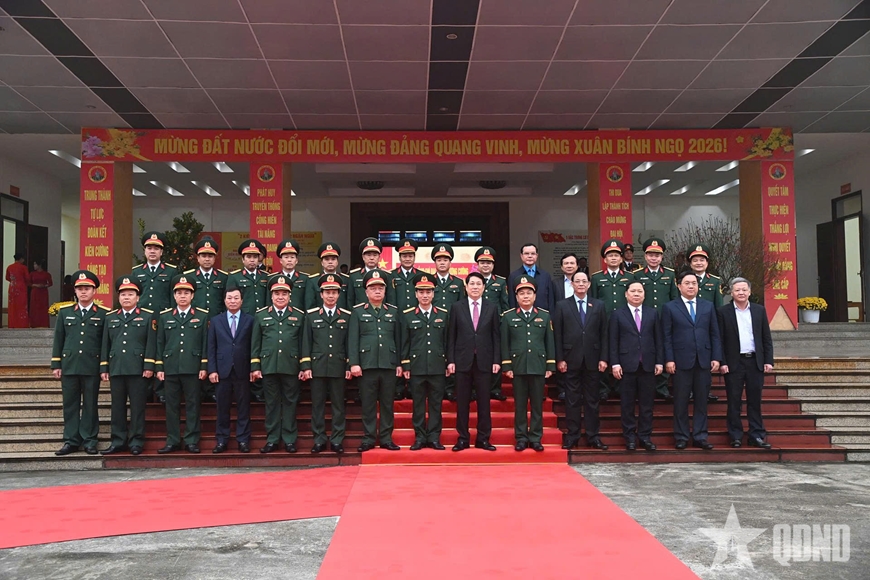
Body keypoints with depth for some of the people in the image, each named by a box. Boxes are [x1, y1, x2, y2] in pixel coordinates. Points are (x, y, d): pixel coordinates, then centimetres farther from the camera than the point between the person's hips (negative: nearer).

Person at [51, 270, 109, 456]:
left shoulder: (103, 314, 2)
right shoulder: (65, 312, 11)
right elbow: (58, 340, 11)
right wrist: (56, 365, 6)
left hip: (92, 367, -2)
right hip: (69, 366, 3)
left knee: (90, 404, 3)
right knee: (70, 404, 6)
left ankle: (89, 441, 10)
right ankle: (71, 441, 13)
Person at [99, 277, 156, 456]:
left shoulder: (148, 317, 4)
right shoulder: (110, 317, 15)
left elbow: (151, 344, -2)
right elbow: (105, 344, 13)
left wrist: (149, 367, -8)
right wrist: (103, 368, 8)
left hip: (138, 369, -3)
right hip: (116, 369, 4)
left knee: (137, 406, 1)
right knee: (117, 406, 7)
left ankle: (136, 442, 8)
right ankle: (118, 441, 15)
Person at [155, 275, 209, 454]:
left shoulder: (202, 316, 6)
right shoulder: (164, 316, 11)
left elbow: (206, 343, 3)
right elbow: (160, 343, 10)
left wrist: (204, 366, -3)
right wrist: (159, 367, 4)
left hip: (193, 368, -2)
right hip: (170, 368, 2)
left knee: (192, 405, 1)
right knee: (172, 405, 5)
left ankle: (191, 441, 8)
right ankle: (172, 441, 13)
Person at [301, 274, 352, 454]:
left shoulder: (346, 316, 7)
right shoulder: (311, 315, 6)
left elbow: (349, 343, 6)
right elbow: (306, 342, 5)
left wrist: (349, 367, 1)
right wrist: (305, 366, -2)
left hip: (338, 368, 0)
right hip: (317, 367, 0)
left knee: (338, 405, 4)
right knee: (317, 405, 5)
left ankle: (337, 440, 12)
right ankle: (319, 440, 13)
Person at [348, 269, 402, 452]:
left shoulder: (393, 311, 12)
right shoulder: (358, 311, 5)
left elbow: (398, 339, 11)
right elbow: (353, 339, 0)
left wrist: (400, 363, 6)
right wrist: (354, 363, -8)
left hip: (389, 365, 2)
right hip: (367, 365, -2)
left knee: (387, 404, 7)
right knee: (368, 404, 4)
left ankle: (386, 439, 15)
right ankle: (368, 439, 12)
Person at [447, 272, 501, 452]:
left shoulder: (491, 308, 7)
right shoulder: (456, 307, 5)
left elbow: (496, 336, 5)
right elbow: (451, 336, 3)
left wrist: (497, 360, -2)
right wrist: (450, 360, -4)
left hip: (484, 361, 1)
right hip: (463, 361, 0)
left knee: (484, 402, 4)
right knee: (462, 402, 4)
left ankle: (483, 439, 13)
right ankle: (463, 438, 13)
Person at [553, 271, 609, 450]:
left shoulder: (599, 306, 8)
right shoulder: (562, 305, 4)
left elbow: (604, 334, 5)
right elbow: (557, 335, 0)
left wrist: (603, 358, -2)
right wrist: (559, 359, -6)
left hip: (592, 360, 1)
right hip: (571, 359, -1)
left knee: (592, 400, 7)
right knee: (572, 400, 4)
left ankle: (593, 436, 13)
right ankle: (572, 436, 11)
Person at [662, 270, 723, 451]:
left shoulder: (708, 306, 12)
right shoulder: (670, 307, 3)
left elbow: (715, 334, 10)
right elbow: (666, 336, -1)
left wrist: (716, 357, 2)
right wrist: (669, 359, -9)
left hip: (704, 360, 3)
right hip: (681, 361, -3)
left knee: (701, 400, 6)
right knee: (681, 401, 2)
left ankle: (700, 436, 13)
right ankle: (681, 436, 11)